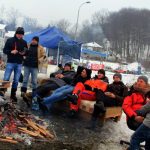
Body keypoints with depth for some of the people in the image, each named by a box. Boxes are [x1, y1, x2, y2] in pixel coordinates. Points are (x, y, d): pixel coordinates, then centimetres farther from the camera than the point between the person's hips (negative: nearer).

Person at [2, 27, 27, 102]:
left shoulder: (24, 42, 6)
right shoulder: (9, 40, 0)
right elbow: (4, 50, 0)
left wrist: (24, 53, -9)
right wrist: (11, 51, -18)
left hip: (19, 64, 2)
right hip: (10, 62, -2)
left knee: (16, 80, 6)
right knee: (6, 79, -3)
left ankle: (13, 95, 16)